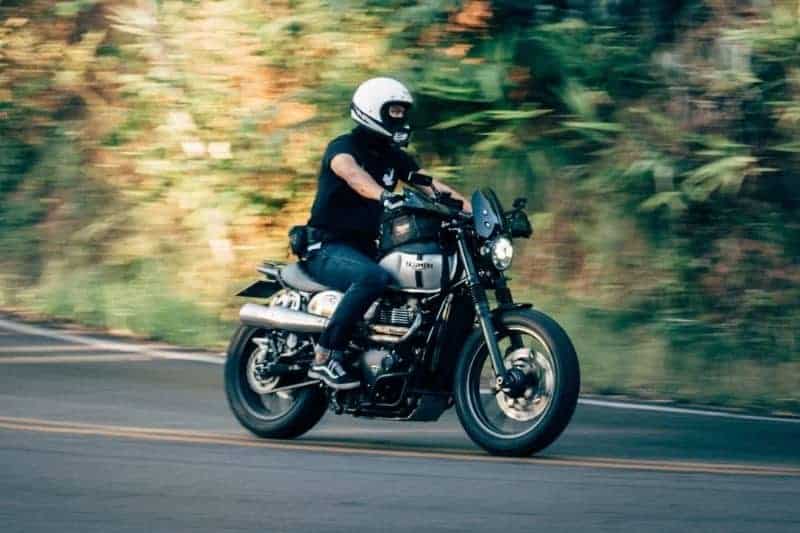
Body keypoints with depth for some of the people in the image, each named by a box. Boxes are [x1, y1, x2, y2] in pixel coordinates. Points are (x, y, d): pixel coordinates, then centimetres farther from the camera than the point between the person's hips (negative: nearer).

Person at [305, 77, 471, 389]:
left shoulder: (394, 156, 14)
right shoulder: (344, 147, -10)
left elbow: (430, 184, 5)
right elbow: (351, 173, -33)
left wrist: (473, 209, -11)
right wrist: (384, 196, -53)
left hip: (366, 248, 8)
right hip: (328, 249, -8)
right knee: (374, 277, -38)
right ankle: (324, 358, -34)